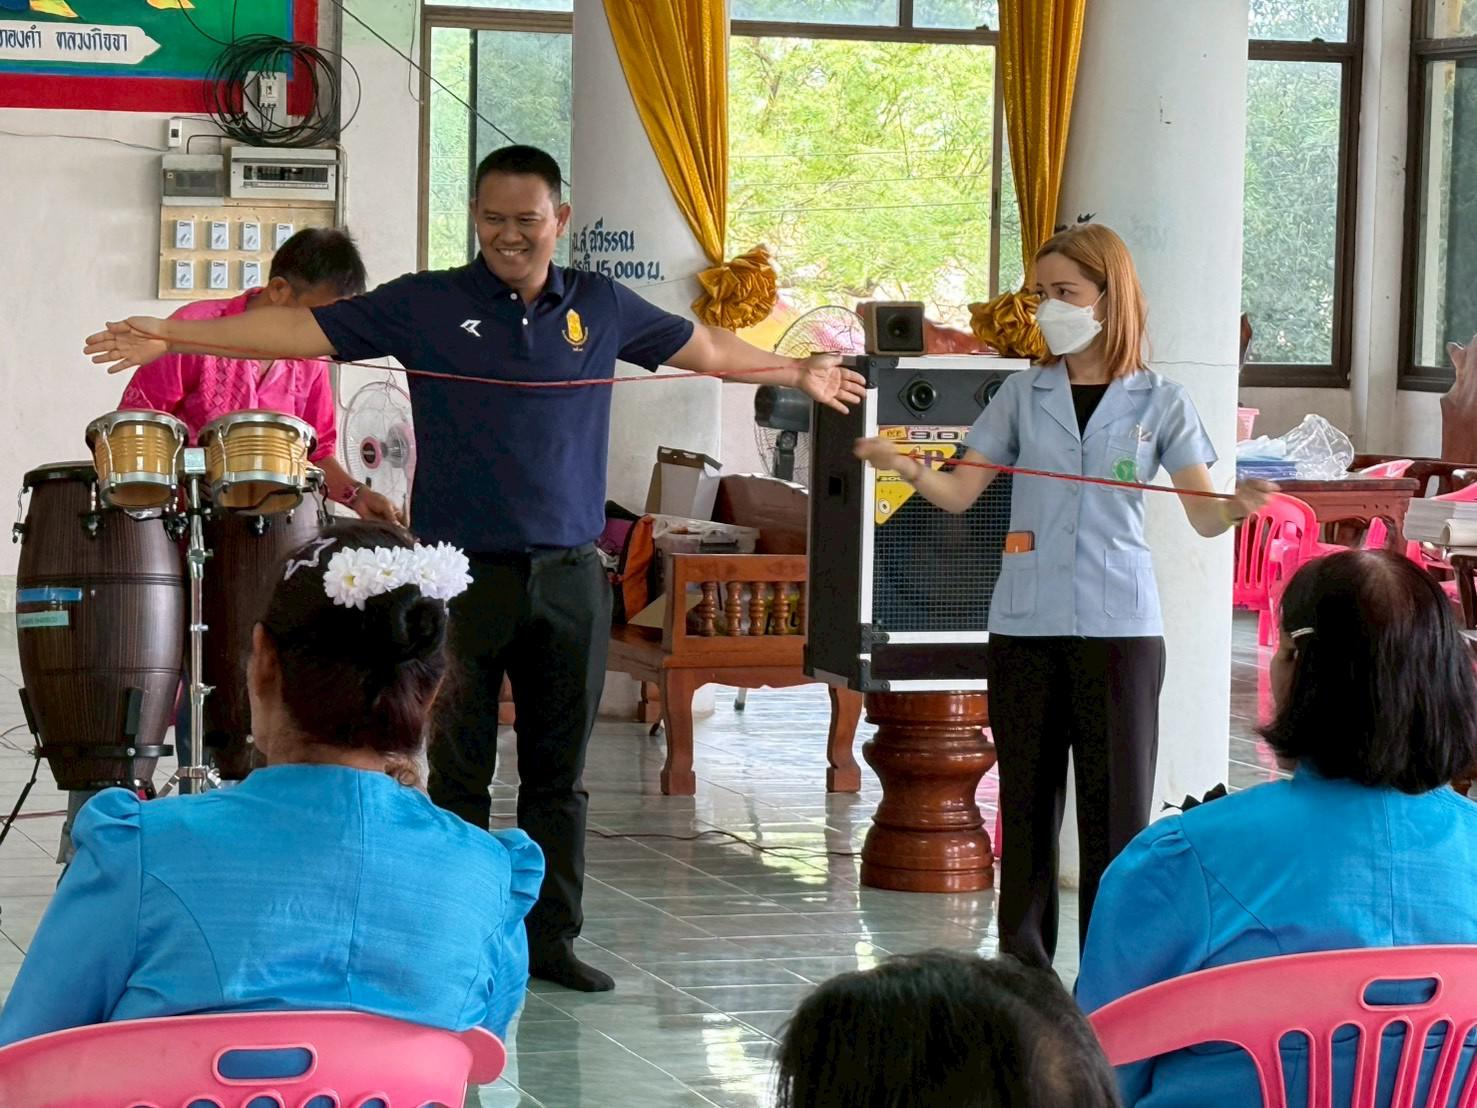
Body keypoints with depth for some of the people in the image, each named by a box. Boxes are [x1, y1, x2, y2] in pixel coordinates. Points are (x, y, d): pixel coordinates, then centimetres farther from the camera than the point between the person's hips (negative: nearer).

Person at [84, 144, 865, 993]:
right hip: (465, 574, -2)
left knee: (560, 774, 8)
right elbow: (299, 329, -6)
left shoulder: (602, 308, 7)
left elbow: (703, 347, 22)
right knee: (460, 776, 3)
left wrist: (796, 374, 27)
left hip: (570, 576, 2)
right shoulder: (424, 306, -1)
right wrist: (170, 337, -13)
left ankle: (554, 939, 16)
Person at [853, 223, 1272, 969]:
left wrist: (1240, 506, -26)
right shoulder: (1024, 395, 8)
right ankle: (1023, 962, 15)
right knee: (1027, 799, 7)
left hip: (1120, 625, -2)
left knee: (1115, 803, -1)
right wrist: (907, 468, -14)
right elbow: (959, 493, 6)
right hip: (1026, 624, 2)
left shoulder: (1158, 404, 3)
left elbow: (1204, 516, -3)